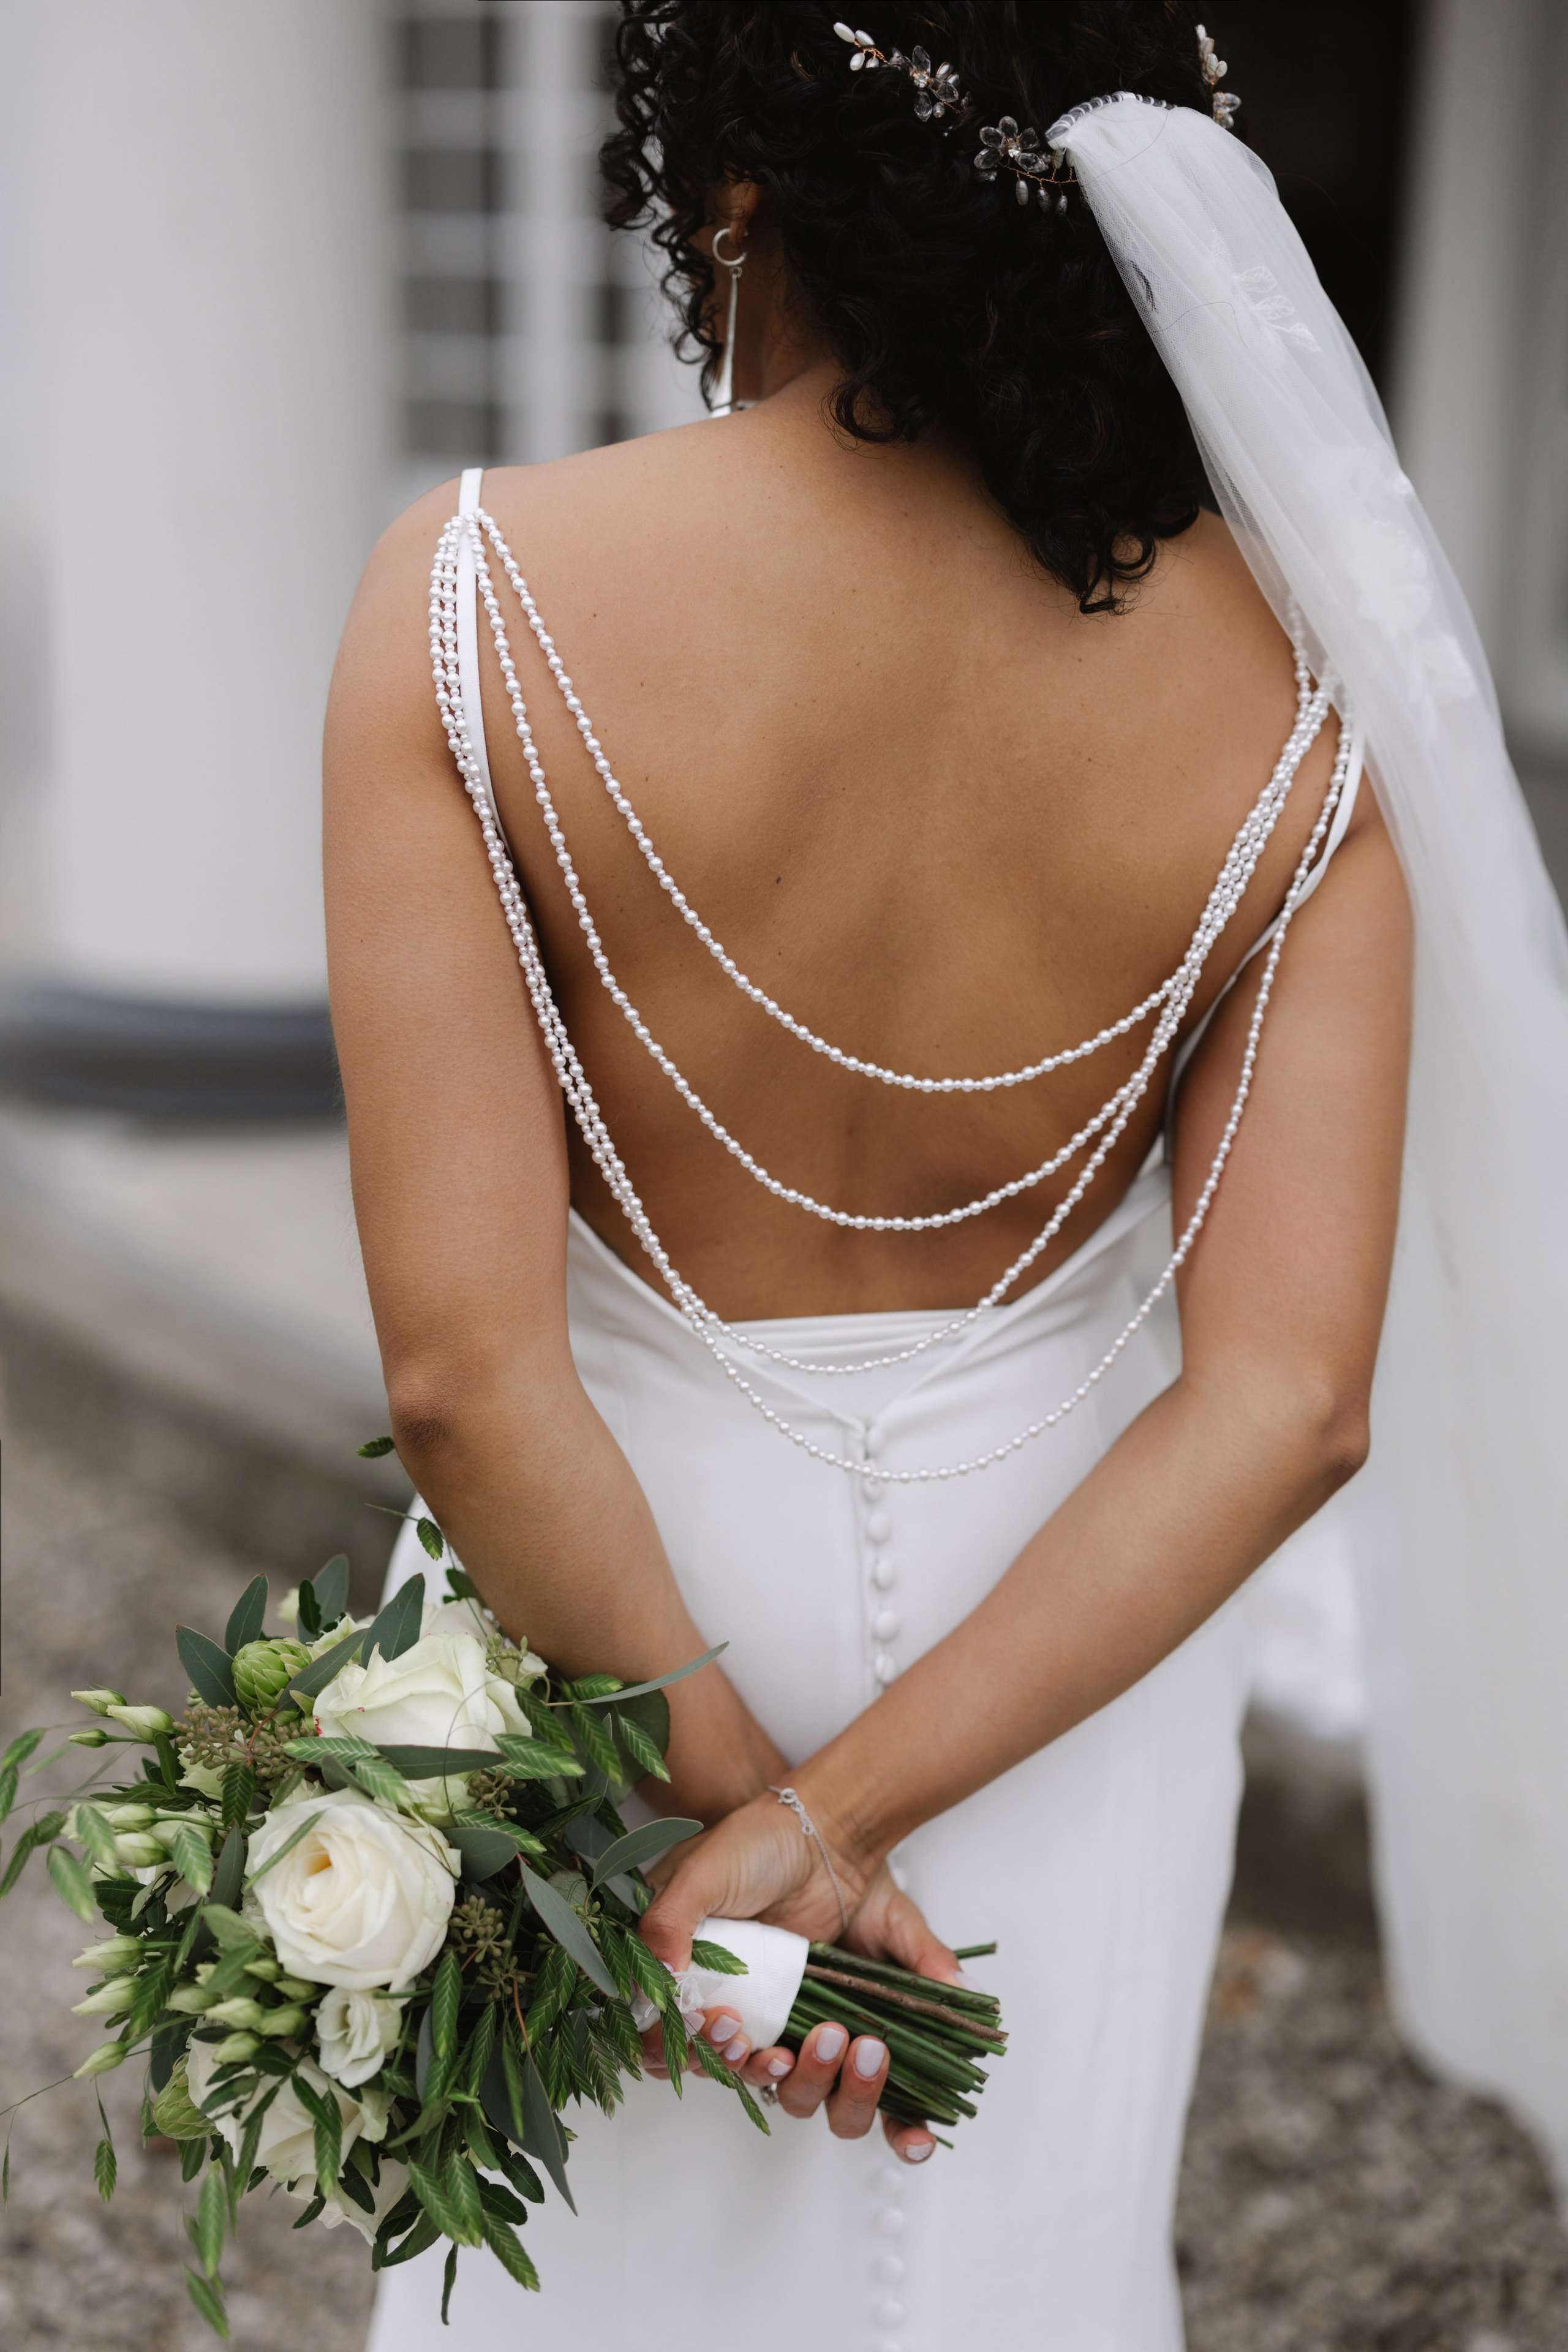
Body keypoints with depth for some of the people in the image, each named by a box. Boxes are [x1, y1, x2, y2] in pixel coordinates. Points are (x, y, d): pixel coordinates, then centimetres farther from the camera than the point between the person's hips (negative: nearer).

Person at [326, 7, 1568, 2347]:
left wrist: (731, 1796, -12)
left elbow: (466, 1369, -24)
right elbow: (1289, 1403, -19)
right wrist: (835, 1817, -16)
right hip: (1074, 1624, 2)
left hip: (600, 1587, -1)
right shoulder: (1286, 676, -15)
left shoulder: (479, 596, -23)